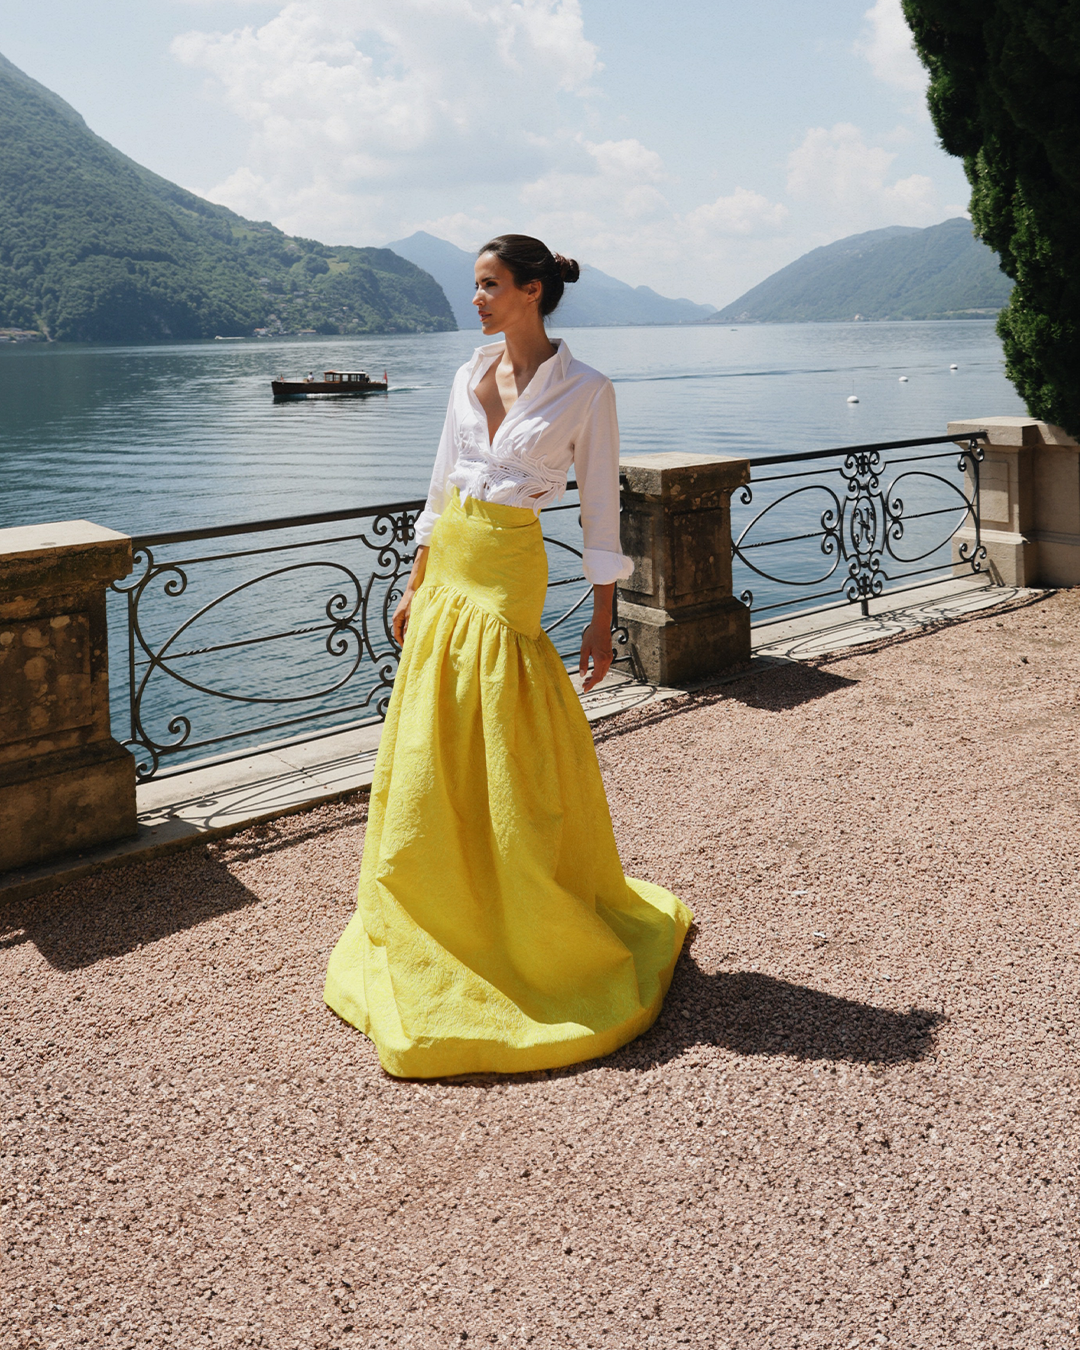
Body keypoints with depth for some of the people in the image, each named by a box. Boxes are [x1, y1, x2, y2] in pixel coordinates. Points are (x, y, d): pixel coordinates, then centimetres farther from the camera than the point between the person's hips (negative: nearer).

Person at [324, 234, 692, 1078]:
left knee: (514, 766, -1)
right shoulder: (471, 375, 9)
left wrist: (602, 618, -6)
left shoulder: (584, 391, -7)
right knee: (431, 759, 11)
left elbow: (601, 508, -5)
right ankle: (441, 928, 29)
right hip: (448, 575, 6)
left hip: (508, 579, -6)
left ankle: (550, 936, 20)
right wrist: (416, 589, 14)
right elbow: (442, 488, 14)